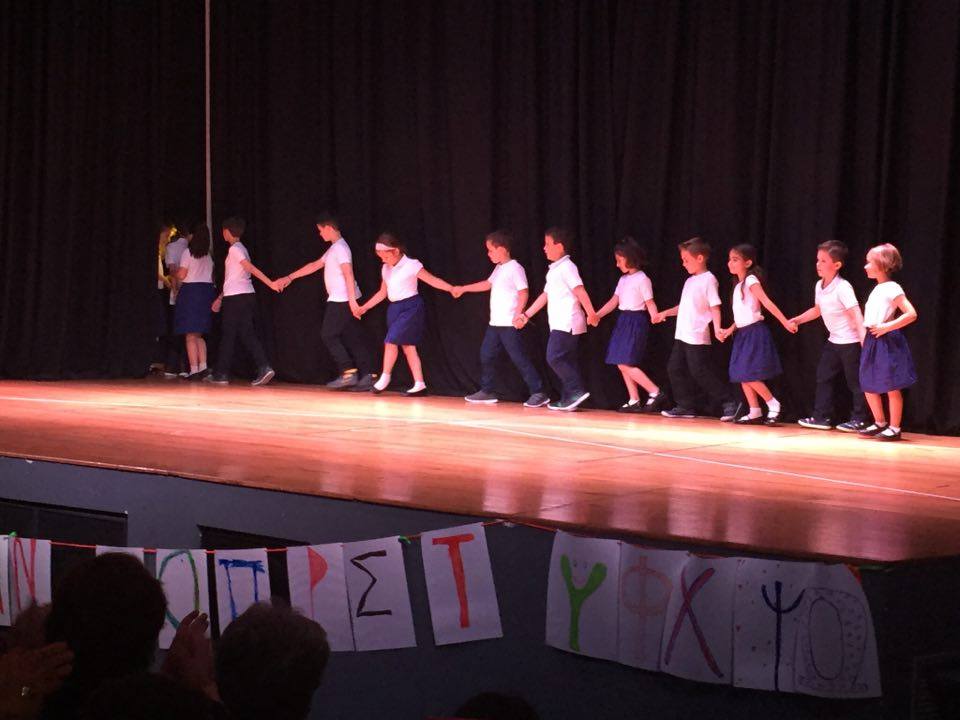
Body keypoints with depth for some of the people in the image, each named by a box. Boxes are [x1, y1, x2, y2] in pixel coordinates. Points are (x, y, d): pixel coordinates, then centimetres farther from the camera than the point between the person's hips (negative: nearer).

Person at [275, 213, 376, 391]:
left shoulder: (340, 247, -13)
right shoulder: (334, 248, 19)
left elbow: (348, 273, -22)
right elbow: (315, 265, 26)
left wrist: (352, 300, -29)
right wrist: (290, 278, 27)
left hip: (341, 301, -9)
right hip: (342, 300, 9)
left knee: (328, 335, -4)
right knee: (354, 337, 5)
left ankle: (348, 373, -8)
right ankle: (367, 376, 1)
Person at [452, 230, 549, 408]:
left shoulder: (515, 268, -12)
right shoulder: (499, 268, 15)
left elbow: (523, 292, -17)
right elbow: (487, 284, 28)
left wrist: (518, 315, -24)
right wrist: (463, 289, 32)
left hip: (509, 324, -9)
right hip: (495, 322, 9)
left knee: (519, 358, -9)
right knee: (486, 355, 13)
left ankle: (538, 393, -7)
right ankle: (488, 391, 23)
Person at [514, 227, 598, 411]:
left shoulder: (567, 267, -10)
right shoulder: (554, 270, 20)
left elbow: (580, 291, -19)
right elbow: (545, 296, 25)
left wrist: (591, 313, -25)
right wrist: (526, 315, 24)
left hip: (567, 324, -10)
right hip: (560, 324, 10)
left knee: (554, 357, -15)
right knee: (566, 361, 9)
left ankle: (576, 391, -14)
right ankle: (568, 399, 10)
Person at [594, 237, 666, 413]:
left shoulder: (642, 279, -10)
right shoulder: (623, 280, 14)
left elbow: (649, 302, -13)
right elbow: (614, 301, 16)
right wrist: (596, 315, 10)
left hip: (636, 322, -9)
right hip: (623, 321, 9)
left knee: (626, 363, -15)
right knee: (621, 364, 5)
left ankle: (655, 393, -10)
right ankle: (634, 401, 9)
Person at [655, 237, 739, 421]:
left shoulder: (708, 279, -9)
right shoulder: (690, 281, 16)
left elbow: (715, 307, -15)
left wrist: (717, 329, -26)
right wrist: (666, 313, 21)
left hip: (698, 337, -9)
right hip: (682, 335, 9)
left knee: (701, 371, -10)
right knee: (675, 368, 8)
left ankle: (729, 403, -2)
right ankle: (686, 406, 16)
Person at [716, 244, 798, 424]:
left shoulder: (751, 280, -10)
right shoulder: (739, 285, 15)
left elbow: (767, 303, -19)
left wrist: (785, 322, -24)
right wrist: (729, 330, 12)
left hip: (754, 332, -9)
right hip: (743, 333, 9)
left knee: (749, 375, -13)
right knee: (741, 375, 6)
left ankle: (774, 405, -2)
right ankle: (754, 412, 10)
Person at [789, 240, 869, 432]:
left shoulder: (843, 287, -22)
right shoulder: (819, 286, 4)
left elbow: (856, 315, -27)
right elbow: (817, 310, 22)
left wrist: (864, 341, -34)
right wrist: (796, 320, 20)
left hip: (850, 341, -9)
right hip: (833, 340, 9)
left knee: (855, 380, -2)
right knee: (823, 377, 10)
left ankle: (859, 420, 4)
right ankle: (821, 417, 15)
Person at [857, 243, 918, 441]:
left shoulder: (892, 289, -13)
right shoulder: (877, 289, 14)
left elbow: (911, 314, -19)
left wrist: (887, 327, -18)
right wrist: (867, 339, 12)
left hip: (888, 342, -9)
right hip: (872, 341, 9)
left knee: (892, 387, -2)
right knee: (868, 386, 11)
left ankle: (894, 428, 5)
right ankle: (880, 423, 24)